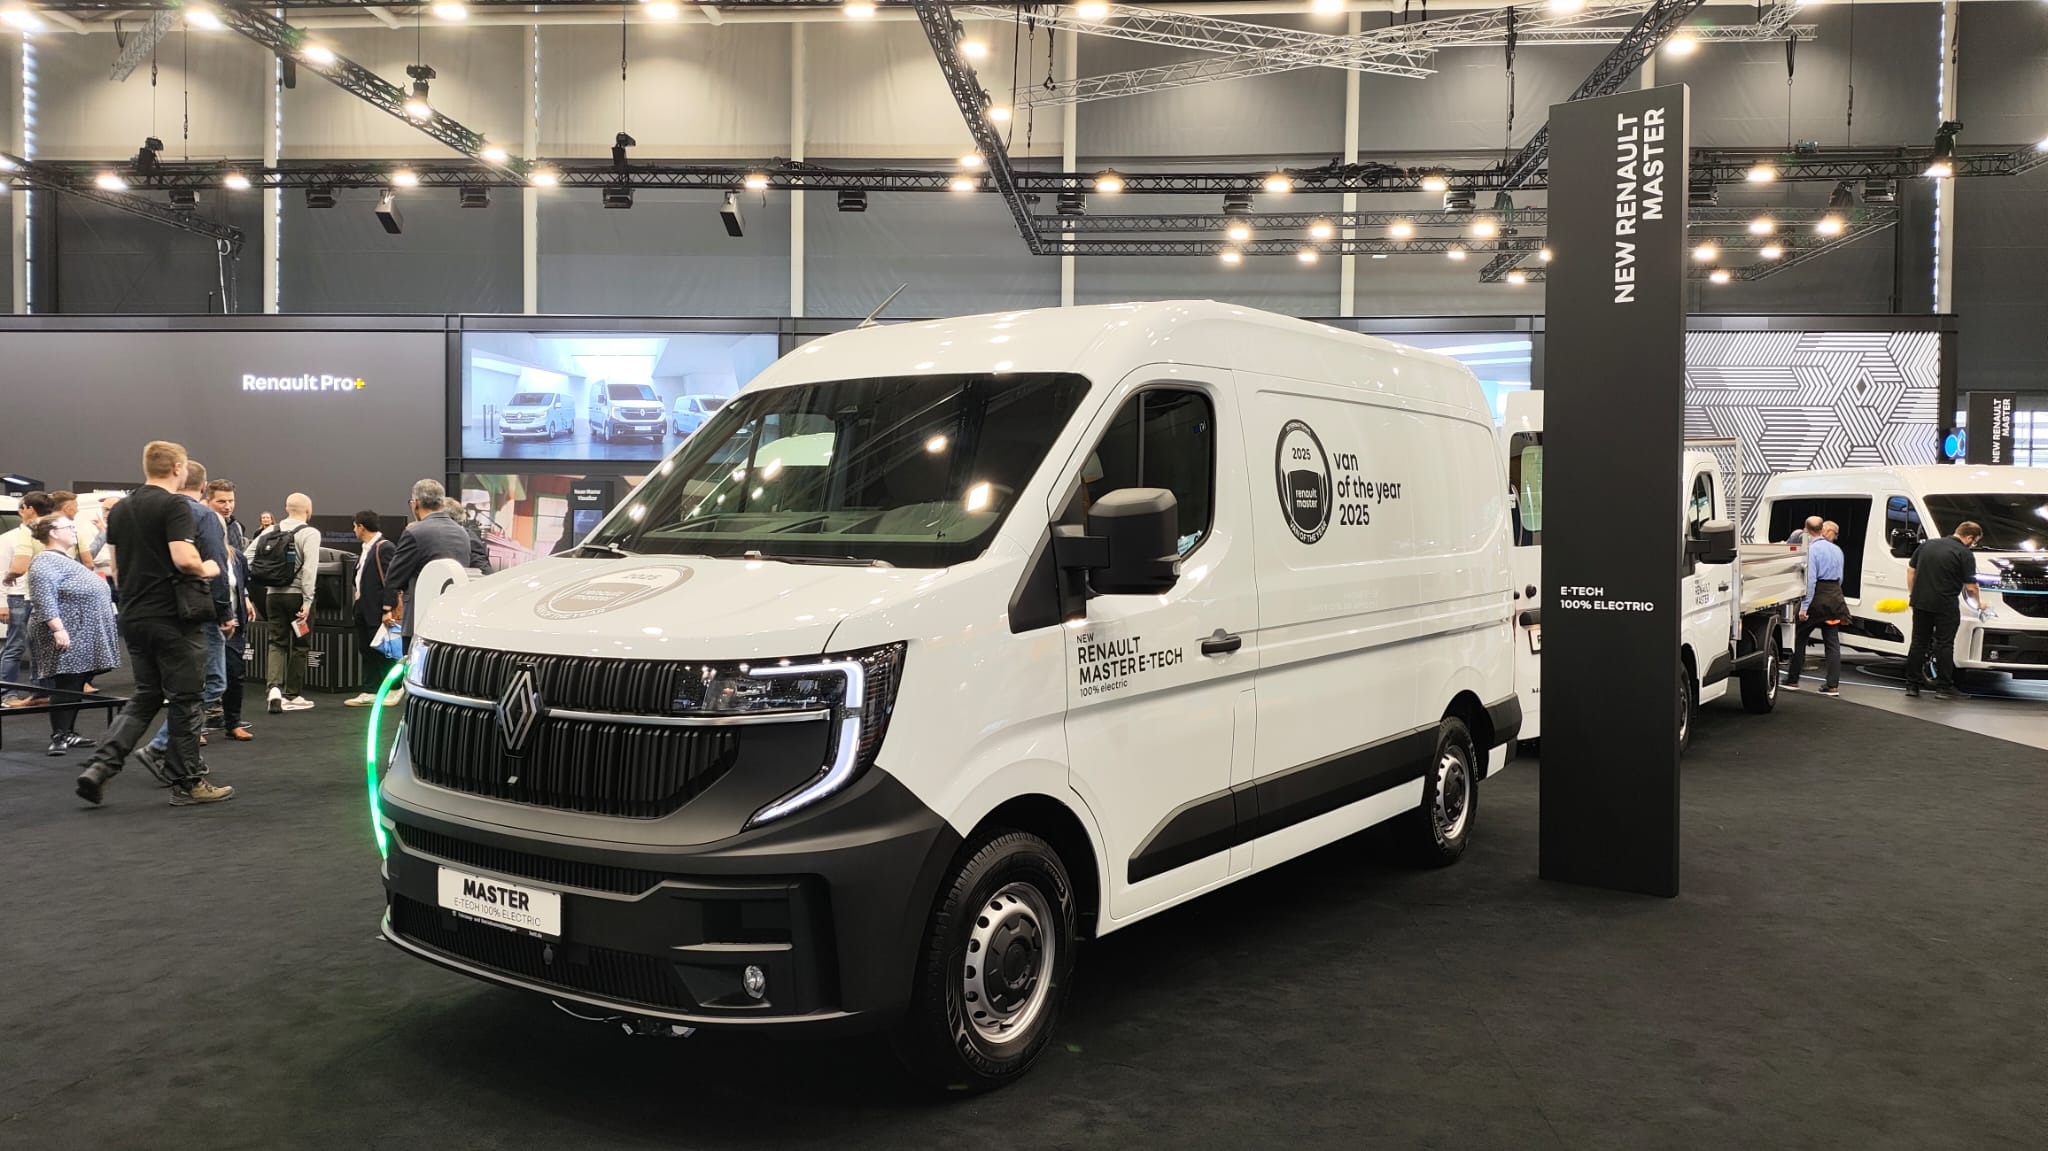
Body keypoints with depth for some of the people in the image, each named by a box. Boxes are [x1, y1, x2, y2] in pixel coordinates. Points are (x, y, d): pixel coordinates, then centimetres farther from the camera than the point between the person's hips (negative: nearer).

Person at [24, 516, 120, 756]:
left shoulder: (66, 559, 19)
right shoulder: (46, 562, -13)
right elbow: (44, 599, -22)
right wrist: (58, 629, -27)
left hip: (81, 638, 10)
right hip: (67, 639, -10)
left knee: (76, 687, 11)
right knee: (67, 687, -11)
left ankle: (69, 733, 16)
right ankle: (59, 738, -9)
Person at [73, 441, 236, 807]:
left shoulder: (120, 510, 13)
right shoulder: (175, 505, -12)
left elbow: (116, 569, 17)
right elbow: (184, 559, -23)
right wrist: (207, 569, -4)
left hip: (132, 616, 7)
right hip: (173, 617, -7)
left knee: (145, 697, 16)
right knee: (184, 699, 2)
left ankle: (100, 766, 1)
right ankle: (186, 783, 7)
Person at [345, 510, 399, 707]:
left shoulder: (385, 548, -15)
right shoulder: (366, 549, 14)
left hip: (377, 610, -9)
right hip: (363, 608, 9)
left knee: (382, 652, -1)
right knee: (367, 651, 11)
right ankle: (369, 692, 16)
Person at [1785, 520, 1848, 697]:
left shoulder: (1812, 549, -12)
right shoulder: (1837, 550, 11)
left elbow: (1810, 579, -19)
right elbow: (1840, 578, 17)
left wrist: (1804, 606, -20)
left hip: (1817, 597, -7)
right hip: (1834, 597, 7)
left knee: (1800, 638, 7)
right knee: (1832, 642, 6)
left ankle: (1793, 680, 11)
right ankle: (1833, 685, 5)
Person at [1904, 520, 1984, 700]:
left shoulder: (1928, 544, 9)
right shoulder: (1965, 554, -8)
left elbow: (1911, 569, 13)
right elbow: (1970, 587, -6)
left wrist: (1911, 593, 18)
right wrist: (1978, 604, 12)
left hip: (1921, 603, 5)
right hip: (1945, 606, -5)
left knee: (1918, 643, 10)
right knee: (1944, 645, 4)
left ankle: (1912, 685, 12)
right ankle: (1943, 688, 5)